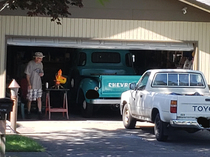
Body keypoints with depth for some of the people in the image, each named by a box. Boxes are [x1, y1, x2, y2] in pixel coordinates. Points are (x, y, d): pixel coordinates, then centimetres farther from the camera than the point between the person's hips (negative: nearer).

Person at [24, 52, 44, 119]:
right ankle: (28, 112, 19)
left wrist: (42, 74, -4)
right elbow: (27, 74, -9)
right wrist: (29, 84, -14)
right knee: (30, 99, 4)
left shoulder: (40, 64, 7)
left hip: (38, 85, 4)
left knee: (39, 98, -2)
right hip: (31, 85, -4)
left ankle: (40, 112, 0)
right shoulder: (30, 64, -11)